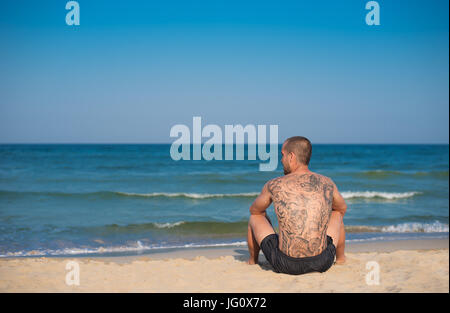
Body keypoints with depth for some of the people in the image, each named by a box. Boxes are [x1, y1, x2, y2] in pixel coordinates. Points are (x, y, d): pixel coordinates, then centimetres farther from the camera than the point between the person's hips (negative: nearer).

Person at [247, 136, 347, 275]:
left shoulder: (274, 185, -3)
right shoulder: (327, 184, 2)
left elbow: (254, 210, 18)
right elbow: (343, 208, 25)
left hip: (285, 264, -2)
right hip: (322, 263, 2)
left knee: (256, 216, 24)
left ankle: (253, 261, 44)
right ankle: (340, 260, 51)